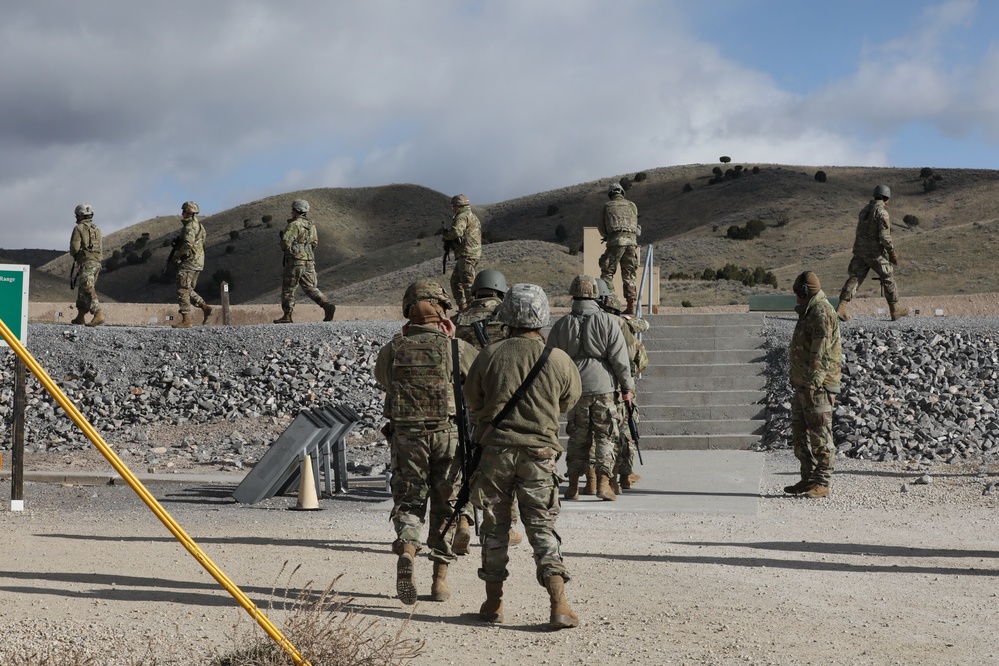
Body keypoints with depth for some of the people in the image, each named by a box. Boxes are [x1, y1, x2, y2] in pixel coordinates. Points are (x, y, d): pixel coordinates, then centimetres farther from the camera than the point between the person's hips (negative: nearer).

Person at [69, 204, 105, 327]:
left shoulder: (79, 228, -4)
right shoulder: (96, 229, 18)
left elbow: (74, 247, -10)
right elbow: (101, 248, 17)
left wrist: (74, 254, 11)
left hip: (86, 262, -8)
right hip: (97, 262, 8)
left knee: (88, 290, -13)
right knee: (82, 289, 17)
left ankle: (99, 315, -26)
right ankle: (80, 317, 19)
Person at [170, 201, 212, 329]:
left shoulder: (190, 226, -15)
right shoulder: (198, 225, 17)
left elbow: (188, 244, -27)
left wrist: (177, 256, -14)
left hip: (189, 261, -10)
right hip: (198, 262, 10)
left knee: (183, 290, -6)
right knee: (188, 290, 16)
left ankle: (186, 319, -8)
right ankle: (205, 307, 5)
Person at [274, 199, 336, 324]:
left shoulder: (294, 224, -12)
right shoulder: (311, 225, 13)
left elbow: (286, 240, -19)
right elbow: (314, 243, 19)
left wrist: (285, 248, 2)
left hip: (295, 261, -7)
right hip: (309, 261, 7)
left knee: (288, 289, 4)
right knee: (311, 288, 8)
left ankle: (287, 316, 6)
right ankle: (327, 305, -12)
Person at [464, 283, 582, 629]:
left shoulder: (490, 355, -4)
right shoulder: (559, 360, -4)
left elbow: (472, 400, 8)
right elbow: (568, 401, 13)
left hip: (495, 448, 0)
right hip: (540, 451, 0)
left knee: (494, 526, 12)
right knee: (543, 527, 4)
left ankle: (493, 603, 19)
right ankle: (559, 606, -5)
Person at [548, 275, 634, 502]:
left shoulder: (561, 325, 4)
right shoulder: (607, 322, -4)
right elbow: (620, 358, -5)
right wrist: (627, 386, 4)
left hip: (574, 388, 3)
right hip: (603, 387, -3)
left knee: (577, 438, 11)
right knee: (606, 436, 4)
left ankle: (573, 485, 12)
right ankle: (603, 482, -5)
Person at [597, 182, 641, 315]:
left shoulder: (607, 206, 12)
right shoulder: (632, 205, 19)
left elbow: (601, 226, 16)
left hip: (616, 240, -3)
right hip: (631, 240, 3)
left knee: (607, 272, 3)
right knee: (629, 274, 7)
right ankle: (631, 305, 2)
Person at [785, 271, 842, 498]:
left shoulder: (822, 313, -14)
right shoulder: (809, 312, 18)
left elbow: (820, 354, -21)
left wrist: (812, 384, -25)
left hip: (817, 386, -10)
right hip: (803, 385, 10)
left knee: (820, 435, -6)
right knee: (800, 432, 12)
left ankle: (822, 483, -3)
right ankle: (808, 479, 18)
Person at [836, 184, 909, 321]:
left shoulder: (865, 210, 12)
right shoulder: (882, 212, -13)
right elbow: (884, 236, -19)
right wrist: (892, 253, -11)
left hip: (859, 249, 7)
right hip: (875, 252, -7)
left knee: (855, 278, 2)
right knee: (888, 278, 8)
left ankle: (841, 308, -12)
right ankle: (895, 310, 16)